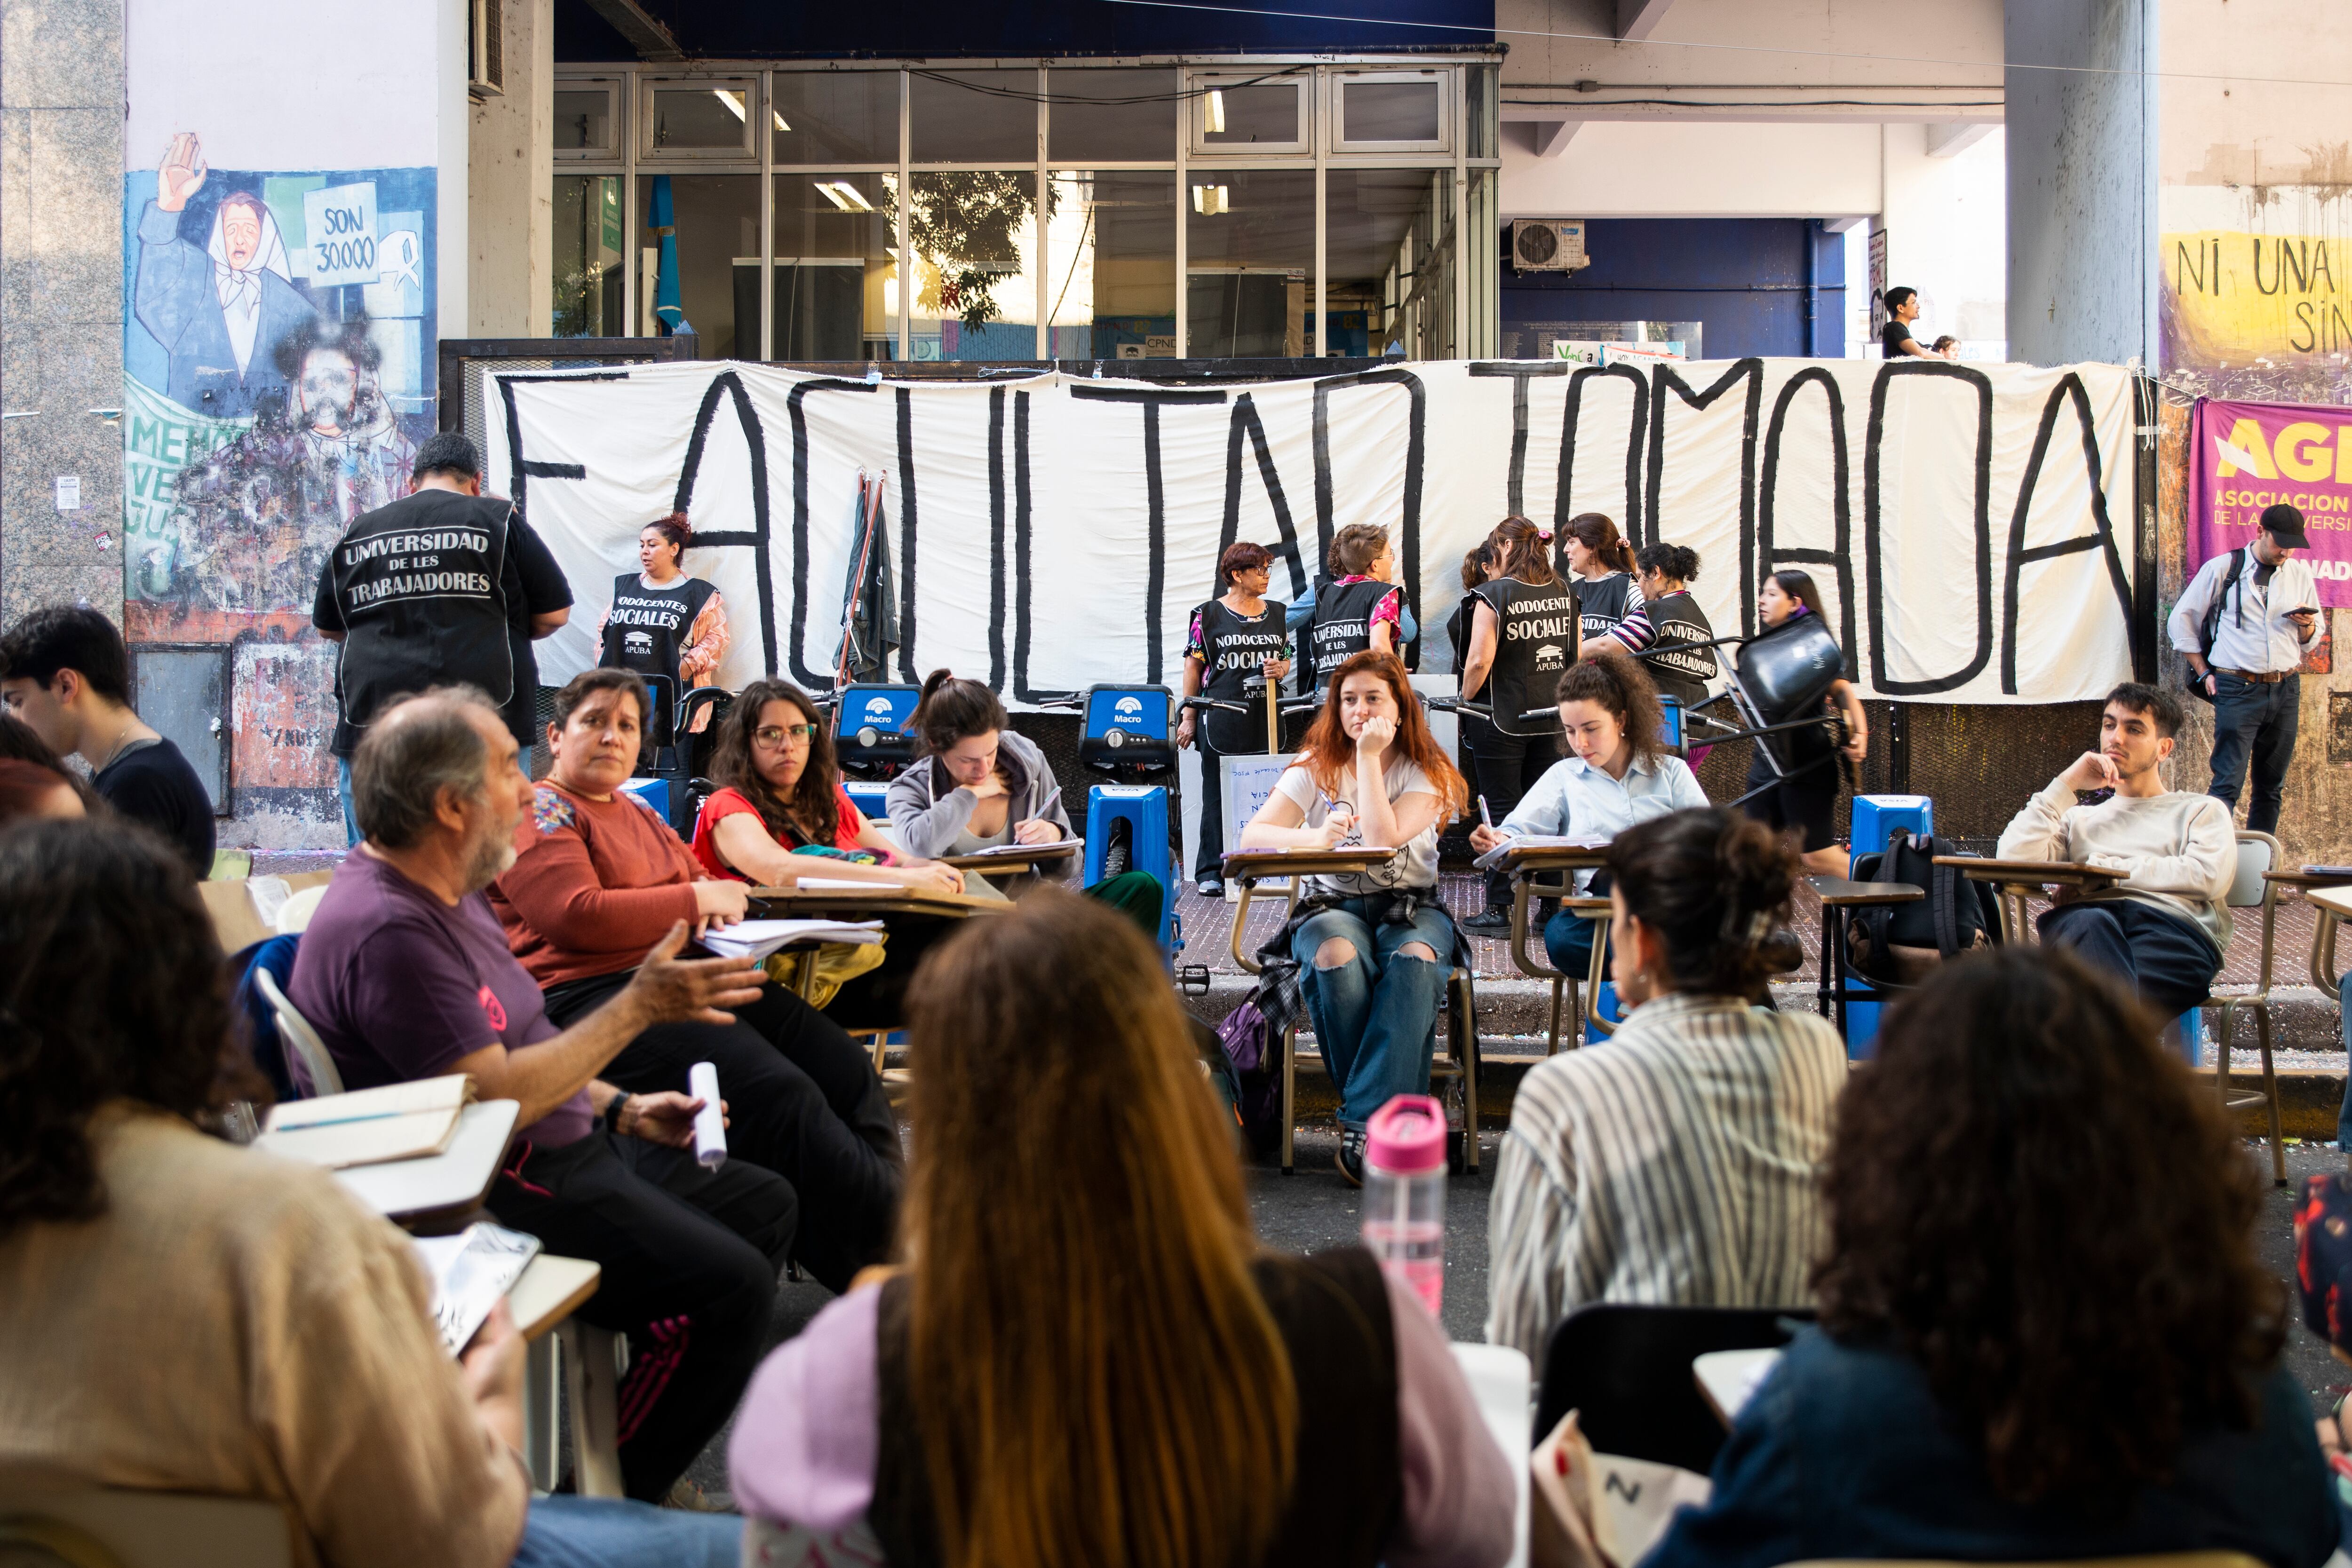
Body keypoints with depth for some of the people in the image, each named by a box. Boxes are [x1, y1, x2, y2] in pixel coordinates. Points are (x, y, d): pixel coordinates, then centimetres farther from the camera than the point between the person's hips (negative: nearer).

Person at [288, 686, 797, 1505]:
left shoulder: (446, 892, 13)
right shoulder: (386, 929, -23)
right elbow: (496, 1097, -25)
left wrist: (622, 1108, 10)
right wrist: (639, 1007, -19)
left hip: (564, 1149, 11)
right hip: (490, 1194, -11)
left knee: (766, 1207, 12)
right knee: (730, 1284, -22)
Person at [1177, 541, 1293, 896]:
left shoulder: (1276, 612, 12)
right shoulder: (1209, 614, -1)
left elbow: (1286, 658, 20)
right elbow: (1194, 666, 1)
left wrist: (1280, 669, -4)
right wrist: (1189, 718, -2)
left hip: (1265, 718, 4)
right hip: (1221, 718, -4)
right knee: (1218, 794, -2)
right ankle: (1212, 872, 3)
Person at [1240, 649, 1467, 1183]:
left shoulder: (1427, 774, 4)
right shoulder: (1315, 768, 7)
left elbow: (1383, 838, -15)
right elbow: (1252, 836, -6)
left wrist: (1369, 756, -12)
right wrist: (1315, 838, -25)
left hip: (1410, 905, 0)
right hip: (1331, 904, 0)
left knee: (1416, 958, -36)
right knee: (1335, 955, -36)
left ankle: (1366, 1122, -37)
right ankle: (1394, 1109, -25)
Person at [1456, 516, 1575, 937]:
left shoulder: (1495, 594, -12)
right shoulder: (1564, 593, 5)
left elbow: (1479, 661, -17)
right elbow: (1577, 657, 11)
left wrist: (1465, 700, -2)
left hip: (1502, 718, -5)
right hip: (1551, 716, 5)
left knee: (1499, 810, 1)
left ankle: (1498, 910, 2)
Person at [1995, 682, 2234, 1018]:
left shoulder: (2202, 811, 29)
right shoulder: (2080, 818, 36)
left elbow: (2209, 877, 5)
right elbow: (2012, 858, 14)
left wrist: (2102, 868, 7)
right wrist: (2066, 785, 17)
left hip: (2172, 924, -1)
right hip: (2081, 922, 1)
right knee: (2091, 924, -41)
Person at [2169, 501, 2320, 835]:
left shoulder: (2300, 575, 11)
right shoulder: (2222, 569, 1)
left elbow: (2310, 641, 19)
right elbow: (2181, 621, 6)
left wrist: (2307, 625, -6)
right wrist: (2205, 674, 2)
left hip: (2286, 691, 4)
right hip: (2238, 690, -4)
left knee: (2271, 786, 8)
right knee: (2228, 785, -11)